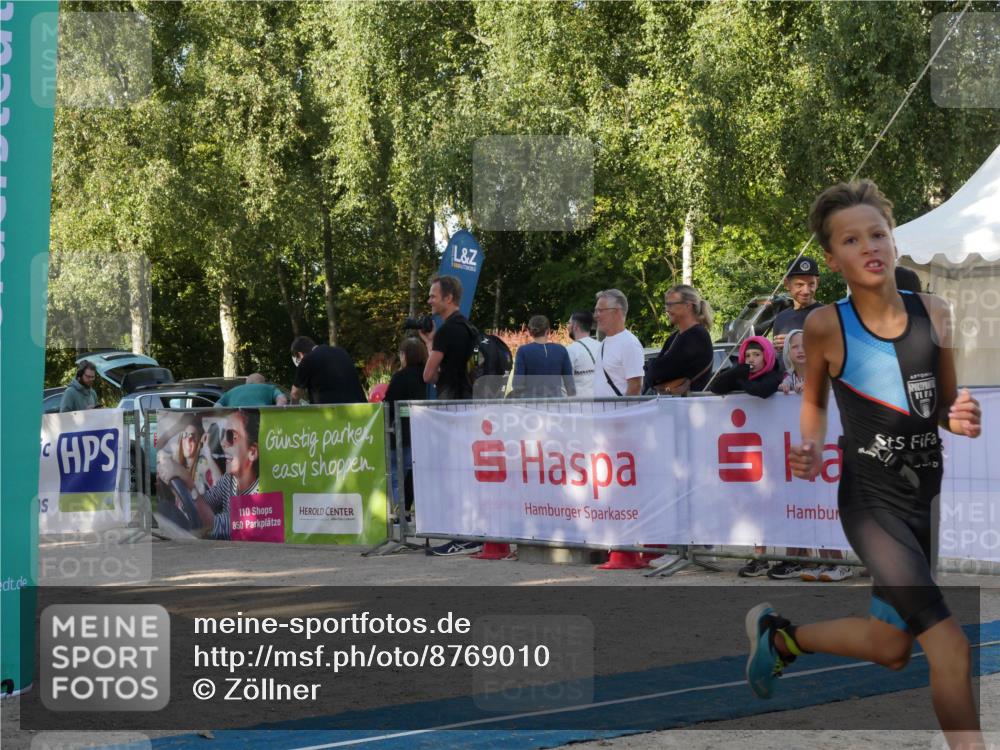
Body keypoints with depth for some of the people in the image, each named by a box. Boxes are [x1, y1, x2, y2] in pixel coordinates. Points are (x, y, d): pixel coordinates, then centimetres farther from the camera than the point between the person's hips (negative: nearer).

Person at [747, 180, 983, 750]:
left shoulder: (934, 313, -3)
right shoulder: (826, 326, -12)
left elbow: (946, 407, 9)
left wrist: (964, 419, -13)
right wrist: (812, 451, -10)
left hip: (929, 495, 5)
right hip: (872, 501, -5)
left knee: (893, 648, 19)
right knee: (951, 648, -16)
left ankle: (779, 635, 43)